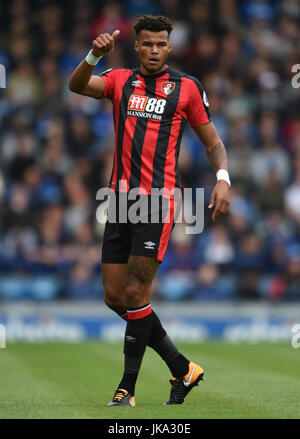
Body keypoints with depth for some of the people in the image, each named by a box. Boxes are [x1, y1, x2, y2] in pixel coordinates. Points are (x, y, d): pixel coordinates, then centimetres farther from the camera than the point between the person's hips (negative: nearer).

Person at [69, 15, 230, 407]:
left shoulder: (187, 87, 3)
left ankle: (127, 390, -2)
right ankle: (182, 369, 17)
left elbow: (212, 140, 8)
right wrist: (95, 55, -26)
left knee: (135, 294, -11)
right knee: (115, 297, 5)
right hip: (121, 199, 5)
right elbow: (77, 85, -7)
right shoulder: (121, 81, 11)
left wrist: (223, 177, -9)